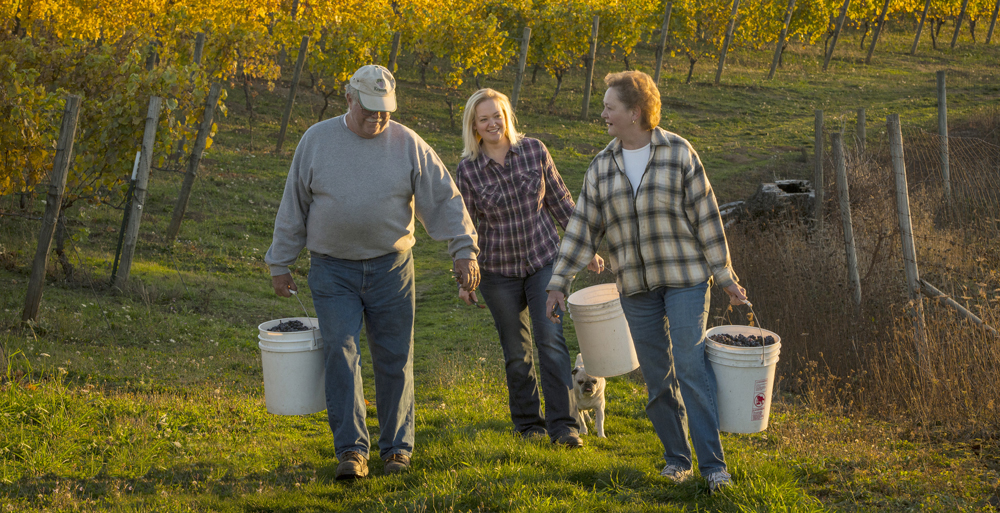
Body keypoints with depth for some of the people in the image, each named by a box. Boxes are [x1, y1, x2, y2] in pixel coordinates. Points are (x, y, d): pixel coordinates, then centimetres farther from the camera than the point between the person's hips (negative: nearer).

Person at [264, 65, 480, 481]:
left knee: (394, 360, 4)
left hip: (390, 269, 1)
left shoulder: (407, 145, 0)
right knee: (340, 354, -10)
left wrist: (464, 249, -6)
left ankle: (397, 448, 16)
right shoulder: (316, 141, 0)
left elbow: (444, 199, 1)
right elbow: (293, 207, 6)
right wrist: (280, 263, 8)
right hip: (332, 271, 0)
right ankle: (351, 451, -8)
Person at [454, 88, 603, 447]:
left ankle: (563, 425, -8)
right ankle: (528, 423, 24)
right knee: (516, 353, 9)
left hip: (544, 260, 0)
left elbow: (560, 201, 5)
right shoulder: (468, 169, -6)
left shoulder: (534, 151, -3)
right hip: (499, 270, 0)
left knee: (551, 340, -10)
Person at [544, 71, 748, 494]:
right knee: (657, 376, 7)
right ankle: (676, 457, 20)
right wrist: (559, 282, 4)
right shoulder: (602, 167, 6)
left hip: (685, 277, -4)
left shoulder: (679, 154, -4)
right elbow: (582, 226, 8)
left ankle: (712, 463, -5)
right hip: (636, 285, 4)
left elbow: (706, 217, -3)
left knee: (691, 367, -10)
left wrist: (725, 277, -3)